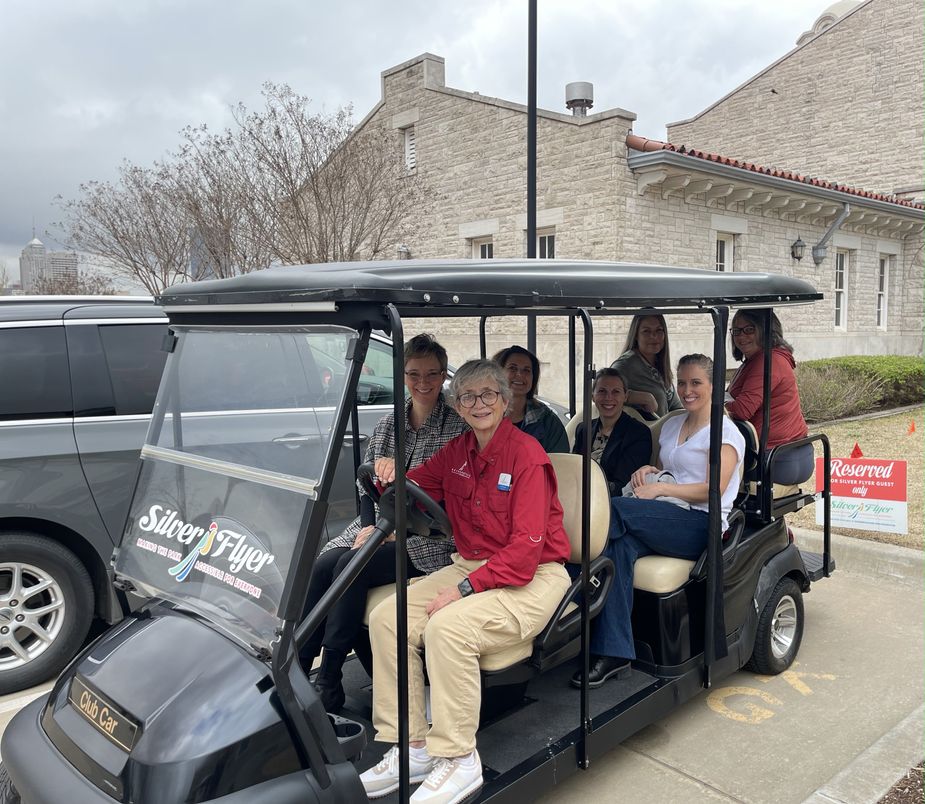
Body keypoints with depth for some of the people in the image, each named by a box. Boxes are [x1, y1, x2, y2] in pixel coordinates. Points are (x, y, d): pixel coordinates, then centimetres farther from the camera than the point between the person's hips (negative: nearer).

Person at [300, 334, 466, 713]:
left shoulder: (458, 426, -4)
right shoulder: (387, 425, 13)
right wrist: (368, 526, -5)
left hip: (426, 539, -5)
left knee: (351, 566, -27)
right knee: (322, 564, -21)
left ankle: (329, 682, -19)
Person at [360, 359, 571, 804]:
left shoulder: (526, 453, -13)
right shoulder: (456, 451, 7)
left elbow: (526, 549, -19)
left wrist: (464, 589, -24)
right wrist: (392, 475, -3)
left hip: (531, 579, -7)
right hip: (471, 567, 7)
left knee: (447, 625, -31)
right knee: (387, 617, -11)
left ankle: (458, 761, -12)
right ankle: (412, 748, 0)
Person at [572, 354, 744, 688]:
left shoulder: (725, 431, 0)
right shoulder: (671, 425, 22)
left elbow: (714, 488, -12)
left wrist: (660, 488, -16)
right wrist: (647, 470, 5)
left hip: (701, 524, -6)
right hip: (667, 521, 6)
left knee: (615, 509, -30)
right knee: (620, 545, -30)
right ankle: (613, 654, -33)